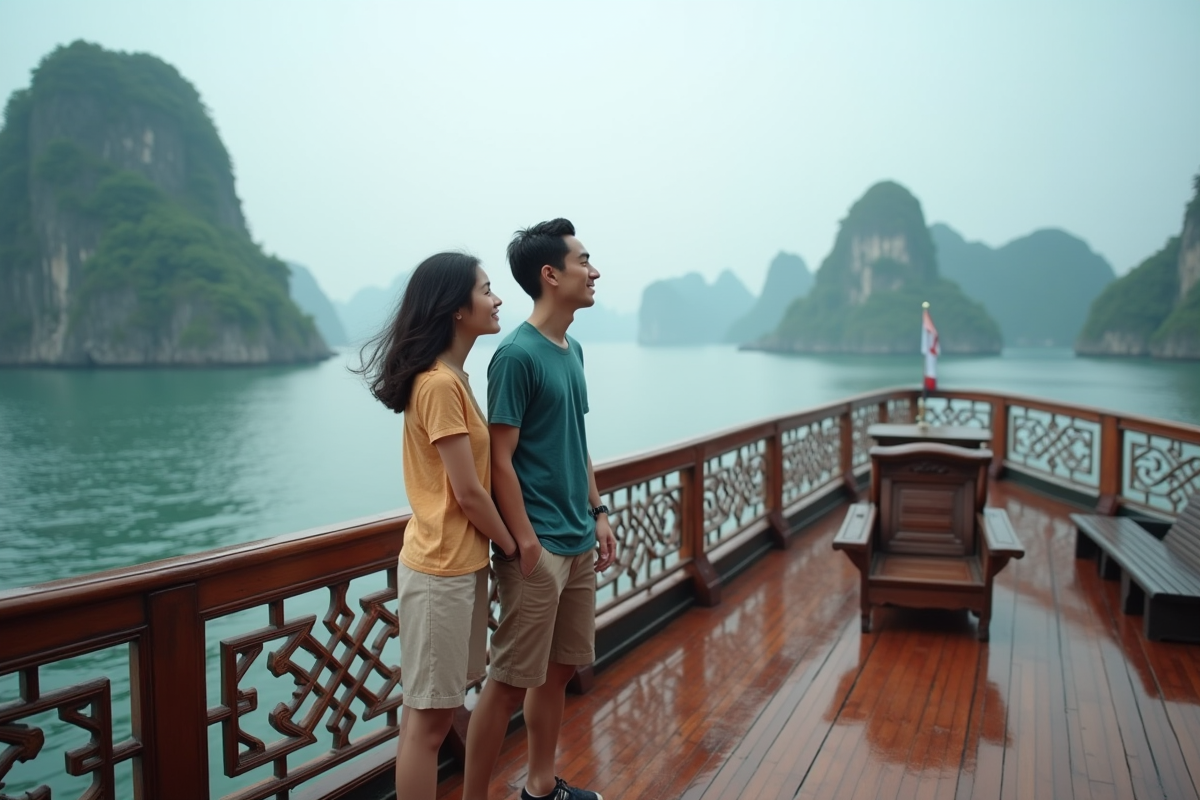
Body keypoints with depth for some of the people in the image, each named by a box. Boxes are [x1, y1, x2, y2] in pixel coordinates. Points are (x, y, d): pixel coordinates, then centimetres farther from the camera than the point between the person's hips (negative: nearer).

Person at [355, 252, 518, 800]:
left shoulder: (452, 378, 10)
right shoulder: (439, 384, -19)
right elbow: (468, 493, -17)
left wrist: (493, 548, 8)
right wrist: (512, 547, -4)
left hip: (459, 563, 9)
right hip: (441, 569, -9)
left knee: (436, 709, 18)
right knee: (428, 718, 2)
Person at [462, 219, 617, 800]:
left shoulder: (571, 350, 11)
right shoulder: (517, 354, -15)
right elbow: (500, 459, -16)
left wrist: (598, 513, 14)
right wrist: (527, 544, -18)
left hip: (578, 542, 8)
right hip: (538, 545, -8)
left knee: (561, 667, 17)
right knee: (511, 680, 1)